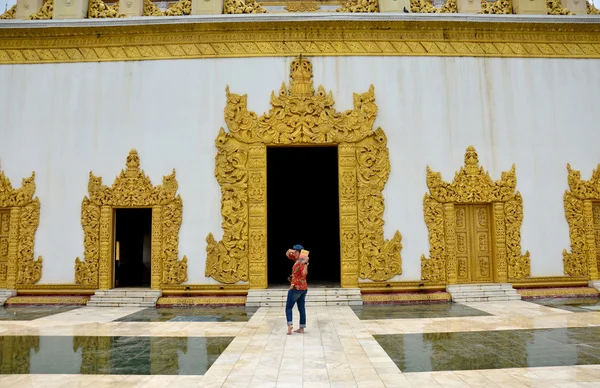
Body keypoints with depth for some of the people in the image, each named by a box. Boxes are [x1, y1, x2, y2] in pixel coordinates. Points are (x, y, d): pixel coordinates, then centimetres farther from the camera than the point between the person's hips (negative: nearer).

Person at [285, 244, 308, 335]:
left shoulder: (302, 262, -19)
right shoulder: (297, 259, 8)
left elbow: (304, 273, -35)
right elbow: (287, 255, 18)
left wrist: (306, 263, -43)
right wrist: (289, 250, -3)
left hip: (296, 288, -9)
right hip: (303, 288, 9)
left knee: (288, 307, 0)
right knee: (301, 308, 10)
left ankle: (290, 324, -13)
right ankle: (302, 328, 14)